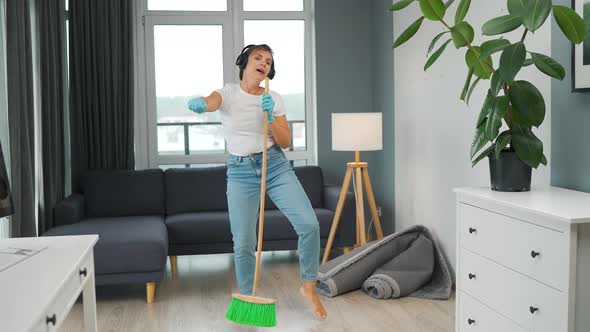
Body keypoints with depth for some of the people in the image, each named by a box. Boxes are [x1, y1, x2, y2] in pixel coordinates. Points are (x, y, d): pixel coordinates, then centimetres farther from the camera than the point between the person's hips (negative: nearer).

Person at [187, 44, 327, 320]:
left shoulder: (274, 98, 5)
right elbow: (211, 101, -27)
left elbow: (285, 142, 3)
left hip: (276, 166, 2)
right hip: (240, 171, -2)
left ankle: (308, 286, 10)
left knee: (309, 225, -12)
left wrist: (270, 118, -14)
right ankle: (247, 299, 19)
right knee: (243, 243, -4)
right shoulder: (228, 93, -2)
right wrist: (200, 103, -51)